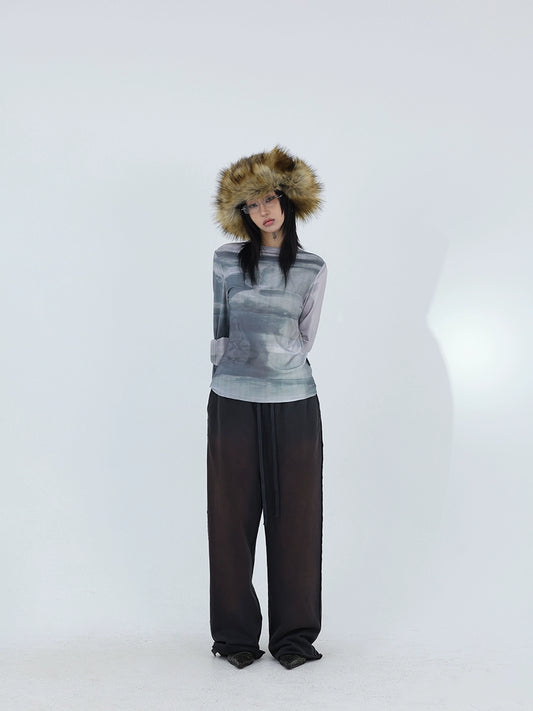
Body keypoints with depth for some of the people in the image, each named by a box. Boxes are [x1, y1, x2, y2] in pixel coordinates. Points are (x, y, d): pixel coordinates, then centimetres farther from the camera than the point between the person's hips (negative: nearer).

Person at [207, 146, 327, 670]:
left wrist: (268, 348, 0)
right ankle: (235, 633, 19)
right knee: (232, 516, 5)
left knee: (295, 517, 4)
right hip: (233, 403, 0)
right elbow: (219, 331, 11)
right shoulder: (227, 259, 5)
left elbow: (304, 341, 9)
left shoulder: (312, 270, 5)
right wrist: (227, 374, 9)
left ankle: (293, 635, 17)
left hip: (293, 403, 0)